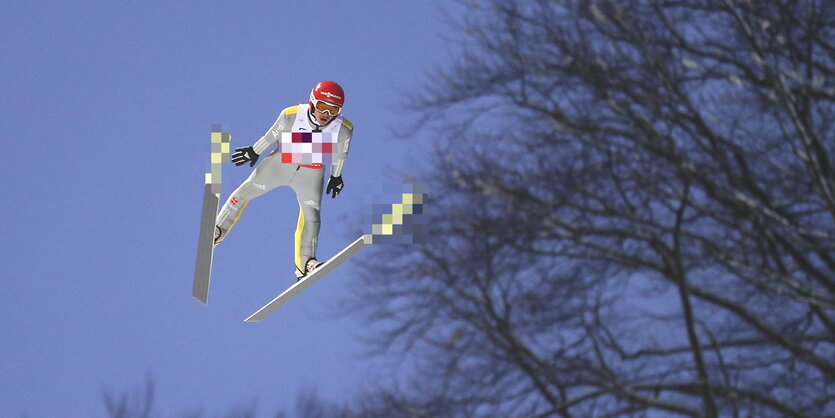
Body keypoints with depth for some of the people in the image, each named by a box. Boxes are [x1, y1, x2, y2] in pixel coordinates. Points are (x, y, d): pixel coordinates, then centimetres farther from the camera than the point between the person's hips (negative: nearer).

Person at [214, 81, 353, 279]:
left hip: (311, 175, 0)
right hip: (281, 163, 0)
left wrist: (336, 176, 13)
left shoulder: (344, 130, -22)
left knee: (311, 215, -5)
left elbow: (339, 154, -2)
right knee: (246, 191, 7)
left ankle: (304, 262, 4)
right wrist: (254, 151, 7)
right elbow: (272, 135, -7)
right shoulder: (291, 116, -27)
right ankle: (217, 231, 24)